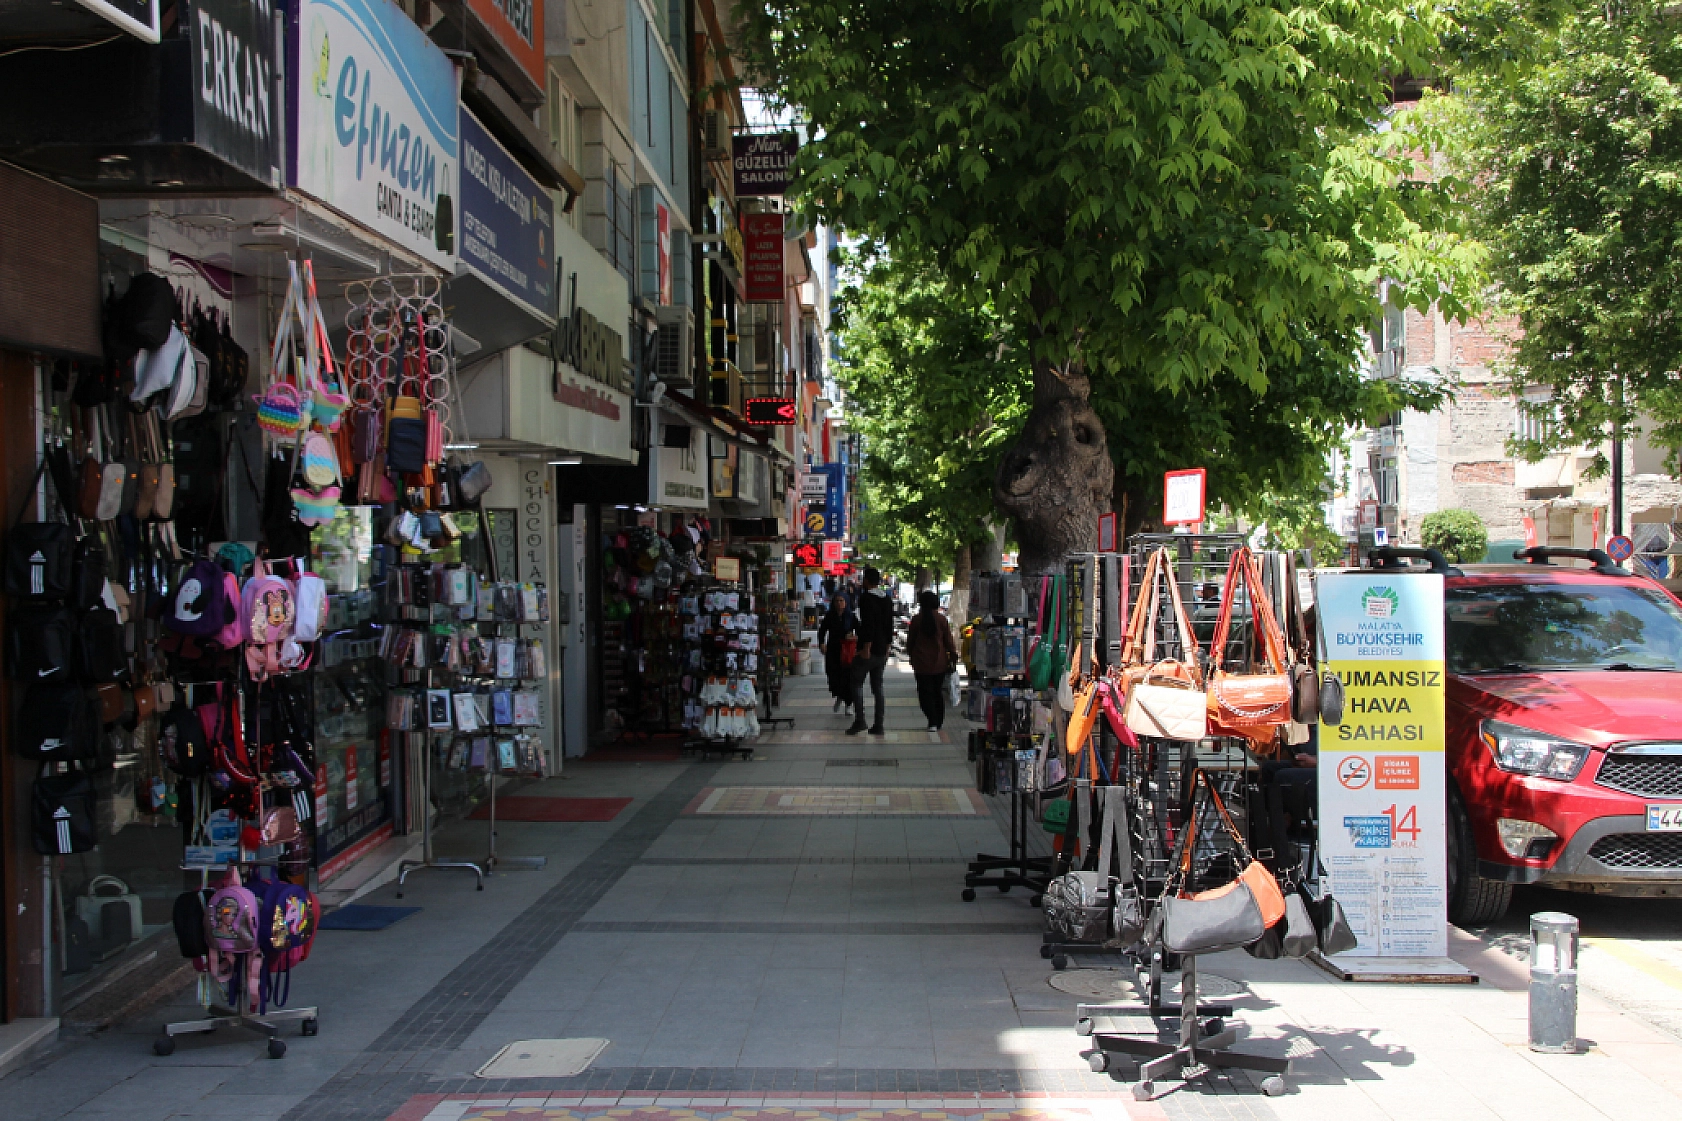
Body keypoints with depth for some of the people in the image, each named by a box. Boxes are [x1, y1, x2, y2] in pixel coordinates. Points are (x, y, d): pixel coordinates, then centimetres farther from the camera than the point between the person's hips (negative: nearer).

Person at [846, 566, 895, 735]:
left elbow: (868, 625, -21)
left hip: (868, 650, -7)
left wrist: (866, 648, -20)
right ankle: (878, 725, 8)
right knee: (877, 687, 10)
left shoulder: (866, 598, -12)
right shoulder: (887, 600, 13)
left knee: (857, 683, 2)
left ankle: (859, 720, -8)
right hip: (882, 652, 7)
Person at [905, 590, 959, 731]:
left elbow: (910, 641, 3)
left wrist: (911, 656, 17)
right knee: (938, 692, 15)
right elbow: (949, 641, 0)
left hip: (921, 663, -2)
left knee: (925, 692, 1)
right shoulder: (941, 619, -3)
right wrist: (953, 657, 9)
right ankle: (938, 722, 19)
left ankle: (933, 721, -14)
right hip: (939, 663, 2)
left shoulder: (916, 620, -5)